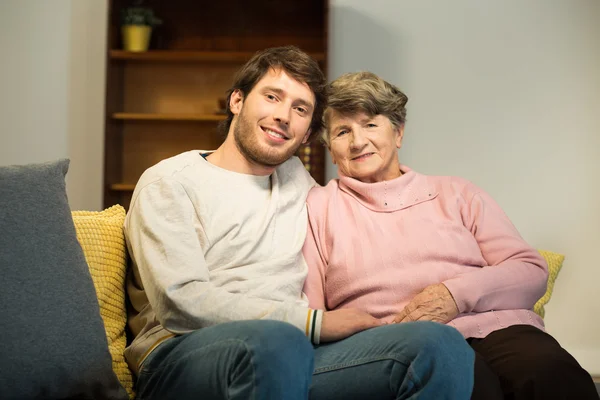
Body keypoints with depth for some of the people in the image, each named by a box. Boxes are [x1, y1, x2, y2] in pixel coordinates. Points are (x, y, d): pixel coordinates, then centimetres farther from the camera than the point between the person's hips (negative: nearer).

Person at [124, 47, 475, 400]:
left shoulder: (296, 176, 27)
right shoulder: (169, 182, 7)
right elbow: (181, 302, -8)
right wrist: (314, 322, -12)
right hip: (183, 355, -5)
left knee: (442, 344, -21)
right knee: (276, 342, -41)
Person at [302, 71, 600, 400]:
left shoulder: (456, 194, 22)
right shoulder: (319, 206, 18)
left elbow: (533, 272, 14)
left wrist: (457, 293, -5)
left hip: (495, 330, 2)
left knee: (551, 372, -34)